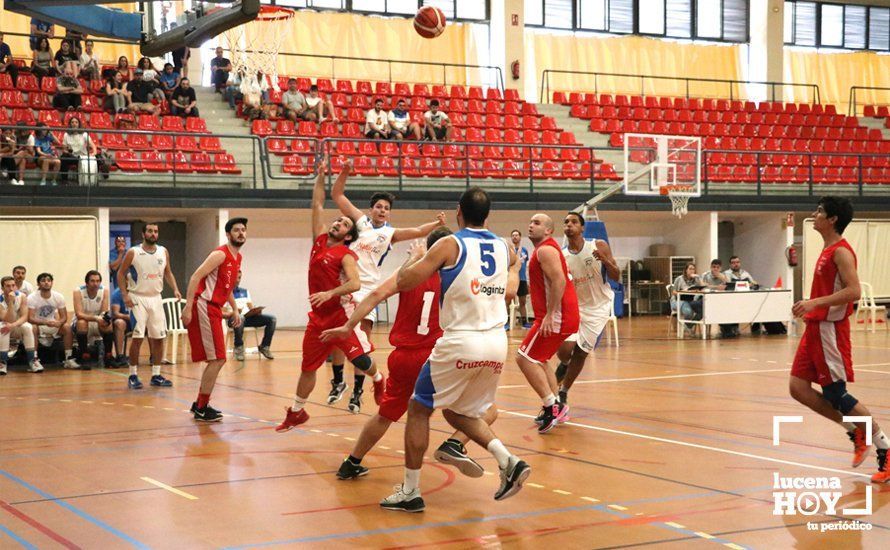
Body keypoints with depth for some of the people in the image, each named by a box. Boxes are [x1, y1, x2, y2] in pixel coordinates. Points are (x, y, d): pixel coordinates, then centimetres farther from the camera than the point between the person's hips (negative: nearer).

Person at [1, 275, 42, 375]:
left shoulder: (22, 297, -13)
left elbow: (24, 317, -18)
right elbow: (8, 321, -29)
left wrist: (13, 325, -38)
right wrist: (11, 302, -38)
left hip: (18, 327, 2)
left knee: (27, 327, -31)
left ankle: (32, 361, -28)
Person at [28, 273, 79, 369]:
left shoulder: (59, 297, -7)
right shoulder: (32, 298, -17)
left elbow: (64, 317, -6)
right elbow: (30, 318, -25)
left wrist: (59, 322, -32)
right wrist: (46, 322, -42)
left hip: (53, 325, 3)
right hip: (38, 325, -3)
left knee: (67, 327, -22)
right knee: (32, 328, -37)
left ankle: (69, 359, -16)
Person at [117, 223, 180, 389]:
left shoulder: (163, 252, 5)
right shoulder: (133, 253, -7)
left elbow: (168, 273, 15)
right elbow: (121, 273, -1)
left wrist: (175, 289, -1)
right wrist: (124, 294, -12)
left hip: (156, 298, 4)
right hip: (137, 298, -4)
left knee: (159, 337, 4)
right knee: (137, 337, -8)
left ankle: (156, 375, 13)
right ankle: (133, 375, 2)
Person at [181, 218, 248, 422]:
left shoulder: (237, 258, 15)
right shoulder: (220, 254, -13)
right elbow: (196, 276, -20)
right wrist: (188, 307, -26)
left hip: (214, 309, 10)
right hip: (204, 307, -10)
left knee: (217, 360, 14)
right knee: (216, 360, -10)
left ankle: (200, 404, 24)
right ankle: (201, 409, -2)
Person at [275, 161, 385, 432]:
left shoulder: (346, 255, -7)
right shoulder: (320, 240, 10)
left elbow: (355, 283, -21)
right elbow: (317, 205, 11)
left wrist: (330, 293, -32)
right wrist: (320, 176, 5)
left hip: (342, 313, -6)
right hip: (318, 316, 6)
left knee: (360, 359, -9)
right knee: (308, 367, 11)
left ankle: (379, 382, 24)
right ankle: (296, 412, 23)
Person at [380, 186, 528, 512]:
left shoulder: (450, 245, -4)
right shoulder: (505, 248, 11)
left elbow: (403, 282, -4)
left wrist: (415, 259, 14)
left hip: (460, 342, -5)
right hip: (497, 344, 6)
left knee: (419, 409, 11)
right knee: (459, 412, 23)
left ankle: (410, 491, 10)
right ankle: (508, 462, 4)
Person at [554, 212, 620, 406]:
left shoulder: (599, 246, -10)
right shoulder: (560, 256, -6)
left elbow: (617, 277, -9)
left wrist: (604, 260, -26)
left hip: (598, 308, -1)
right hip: (573, 306, 1)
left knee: (581, 353, 0)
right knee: (564, 349, -16)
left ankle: (563, 393, 20)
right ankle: (564, 365, 21)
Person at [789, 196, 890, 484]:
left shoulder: (841, 251, -14)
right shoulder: (828, 251, 15)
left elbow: (854, 291, -26)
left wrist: (815, 302, -30)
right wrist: (810, 308, 18)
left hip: (830, 330, -9)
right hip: (815, 328, 9)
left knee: (836, 395, -6)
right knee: (798, 387, 4)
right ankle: (856, 432, 14)